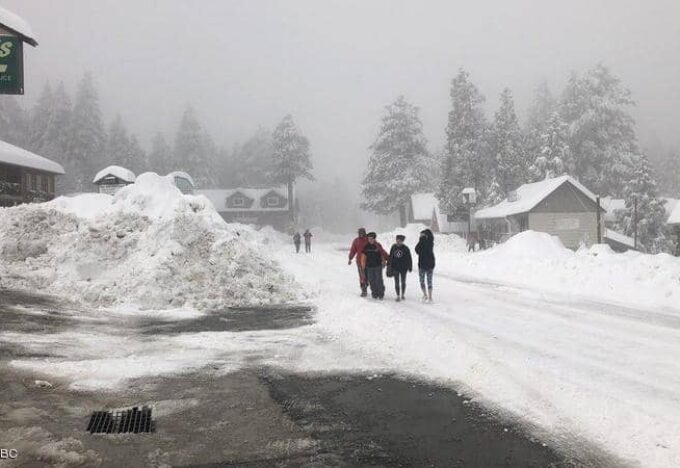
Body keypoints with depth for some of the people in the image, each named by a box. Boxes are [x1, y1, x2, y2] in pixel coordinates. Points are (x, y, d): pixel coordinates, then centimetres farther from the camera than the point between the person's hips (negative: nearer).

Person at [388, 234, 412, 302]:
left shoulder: (405, 248, -9)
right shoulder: (393, 247, -3)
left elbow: (409, 258, -4)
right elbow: (390, 257, 7)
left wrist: (410, 267, -3)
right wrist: (388, 264, 9)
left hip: (403, 268, -1)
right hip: (395, 268, 1)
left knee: (403, 282, 13)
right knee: (397, 283, -1)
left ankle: (403, 294, 28)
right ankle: (398, 296, 5)